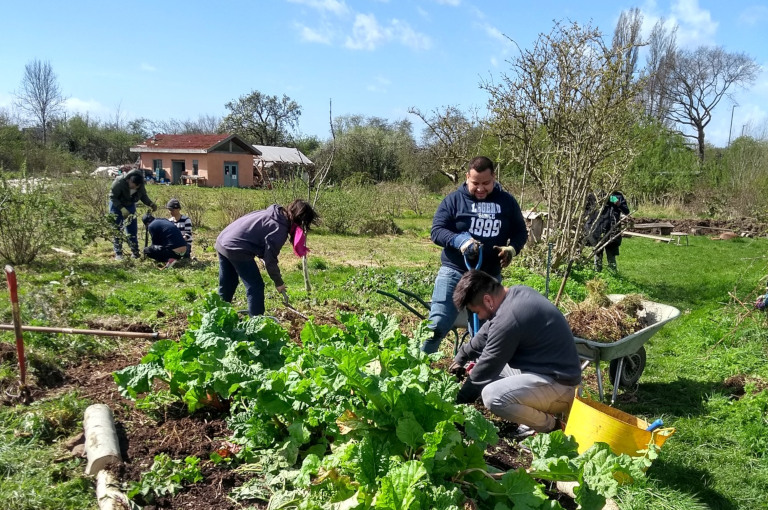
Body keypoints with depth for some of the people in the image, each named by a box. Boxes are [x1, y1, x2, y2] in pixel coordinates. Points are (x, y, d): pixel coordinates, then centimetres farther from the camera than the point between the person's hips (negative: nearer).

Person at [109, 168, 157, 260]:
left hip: (130, 205, 4)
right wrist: (122, 208, -34)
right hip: (117, 205, -4)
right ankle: (118, 253, 3)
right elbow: (112, 197, -24)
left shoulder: (141, 184, -20)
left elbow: (143, 196, -4)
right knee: (117, 229, -3)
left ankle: (135, 252, 12)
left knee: (133, 229, 4)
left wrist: (151, 203, -23)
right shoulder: (119, 182, -32)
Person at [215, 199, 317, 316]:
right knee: (256, 287, -1)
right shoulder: (280, 228, -15)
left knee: (226, 286, 22)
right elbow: (270, 258, -13)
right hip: (236, 249, -9)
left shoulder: (272, 214, 11)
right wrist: (278, 282, 0)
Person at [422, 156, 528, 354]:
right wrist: (460, 240, -27)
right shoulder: (454, 199, -3)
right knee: (437, 324, -7)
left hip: (490, 277, 3)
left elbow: (521, 231, 12)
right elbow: (437, 230, -7)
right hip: (454, 272, -3)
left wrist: (512, 248, -11)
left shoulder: (507, 202, 5)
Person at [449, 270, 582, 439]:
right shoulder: (517, 292, 2)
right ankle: (536, 413, 12)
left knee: (492, 396, -30)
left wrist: (459, 401, -2)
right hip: (546, 369, 10)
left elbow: (485, 370, -16)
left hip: (559, 384, -10)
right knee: (483, 360, 17)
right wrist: (461, 357, 19)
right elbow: (487, 332, 19)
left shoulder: (508, 319, -27)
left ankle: (551, 426, -3)